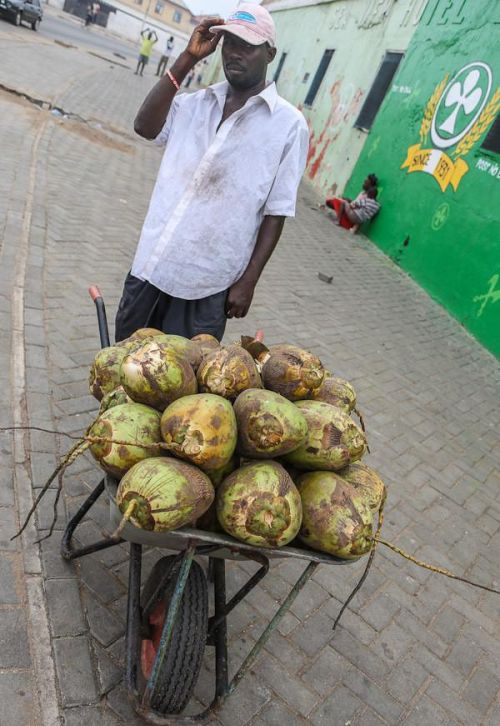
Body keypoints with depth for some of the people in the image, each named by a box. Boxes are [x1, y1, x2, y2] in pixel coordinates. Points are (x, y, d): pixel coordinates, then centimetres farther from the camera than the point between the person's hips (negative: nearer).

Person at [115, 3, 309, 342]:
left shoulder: (289, 124, -6)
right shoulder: (198, 102, 9)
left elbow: (276, 212, -8)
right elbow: (145, 126, -4)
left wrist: (248, 280, -10)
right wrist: (187, 59, -7)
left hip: (208, 283, -4)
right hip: (151, 265, 5)